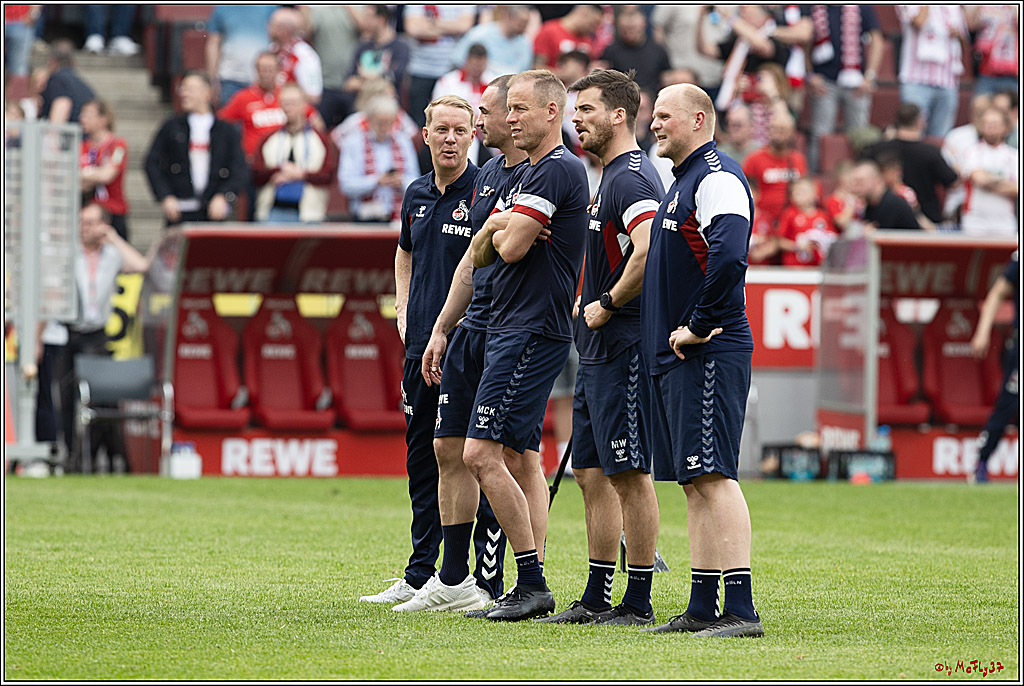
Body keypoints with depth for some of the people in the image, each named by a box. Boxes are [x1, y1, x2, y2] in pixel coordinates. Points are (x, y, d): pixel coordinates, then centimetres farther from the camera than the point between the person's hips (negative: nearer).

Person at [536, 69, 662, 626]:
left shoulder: (632, 178, -14)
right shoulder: (609, 177, 18)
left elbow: (649, 252, -28)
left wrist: (606, 305, -17)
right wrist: (586, 305, 15)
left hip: (624, 349, -11)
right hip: (597, 350, 11)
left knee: (629, 474, -6)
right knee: (592, 472, 12)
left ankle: (639, 602, -3)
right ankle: (596, 599, 17)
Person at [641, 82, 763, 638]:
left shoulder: (717, 179, -12)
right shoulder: (682, 182, 21)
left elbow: (729, 258, -27)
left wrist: (699, 326, -20)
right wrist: (668, 331, 17)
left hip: (707, 357, -10)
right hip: (672, 360, 10)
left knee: (713, 477, -14)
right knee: (694, 483, 10)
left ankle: (741, 610, -16)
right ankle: (702, 609, 13)